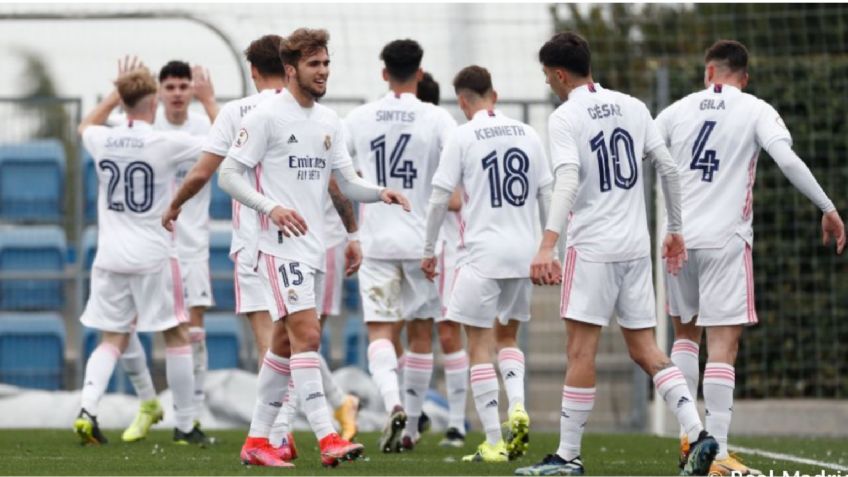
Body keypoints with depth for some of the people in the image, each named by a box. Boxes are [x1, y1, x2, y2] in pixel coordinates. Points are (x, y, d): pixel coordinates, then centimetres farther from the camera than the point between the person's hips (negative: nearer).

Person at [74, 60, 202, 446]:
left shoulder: (102, 140, 2)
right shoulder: (166, 143, -11)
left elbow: (86, 125, 29)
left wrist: (118, 92, 28)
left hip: (110, 255, 4)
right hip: (152, 255, -4)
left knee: (112, 339, 9)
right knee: (176, 336, 7)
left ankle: (87, 410, -11)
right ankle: (185, 425, 10)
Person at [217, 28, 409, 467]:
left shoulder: (328, 121, 13)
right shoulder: (266, 116, -9)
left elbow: (347, 182, 17)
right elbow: (228, 175, -10)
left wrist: (380, 193, -4)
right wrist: (271, 207, -23)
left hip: (313, 247, 8)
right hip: (280, 246, -8)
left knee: (285, 343, 11)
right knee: (307, 335, -17)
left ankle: (256, 441, 18)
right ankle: (327, 438, -23)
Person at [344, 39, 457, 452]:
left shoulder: (359, 119, 1)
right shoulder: (437, 119, -5)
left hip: (376, 242, 0)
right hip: (424, 240, 0)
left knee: (380, 332, -2)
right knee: (420, 333, 13)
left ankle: (394, 404, -29)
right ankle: (411, 425, 17)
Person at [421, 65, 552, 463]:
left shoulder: (463, 137, -5)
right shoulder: (527, 134, 7)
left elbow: (440, 199, -5)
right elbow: (547, 195, 10)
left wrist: (429, 250, 6)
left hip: (483, 252, -5)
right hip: (524, 251, 5)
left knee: (479, 344, 1)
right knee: (507, 336, 22)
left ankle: (493, 443, -3)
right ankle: (517, 405, -3)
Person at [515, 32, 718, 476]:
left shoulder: (564, 118, -8)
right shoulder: (632, 107, 10)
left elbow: (567, 182, -22)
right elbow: (668, 169, 10)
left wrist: (547, 245, -30)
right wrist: (674, 230, 20)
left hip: (592, 247, -6)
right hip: (637, 247, 6)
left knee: (580, 350, -2)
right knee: (645, 350, 10)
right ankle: (698, 434, -3)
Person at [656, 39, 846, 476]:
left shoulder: (678, 111, 8)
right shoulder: (756, 112, -1)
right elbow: (788, 160, -14)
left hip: (677, 237, 4)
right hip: (725, 239, -4)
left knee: (685, 333, 23)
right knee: (723, 345, -5)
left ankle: (688, 436, 18)